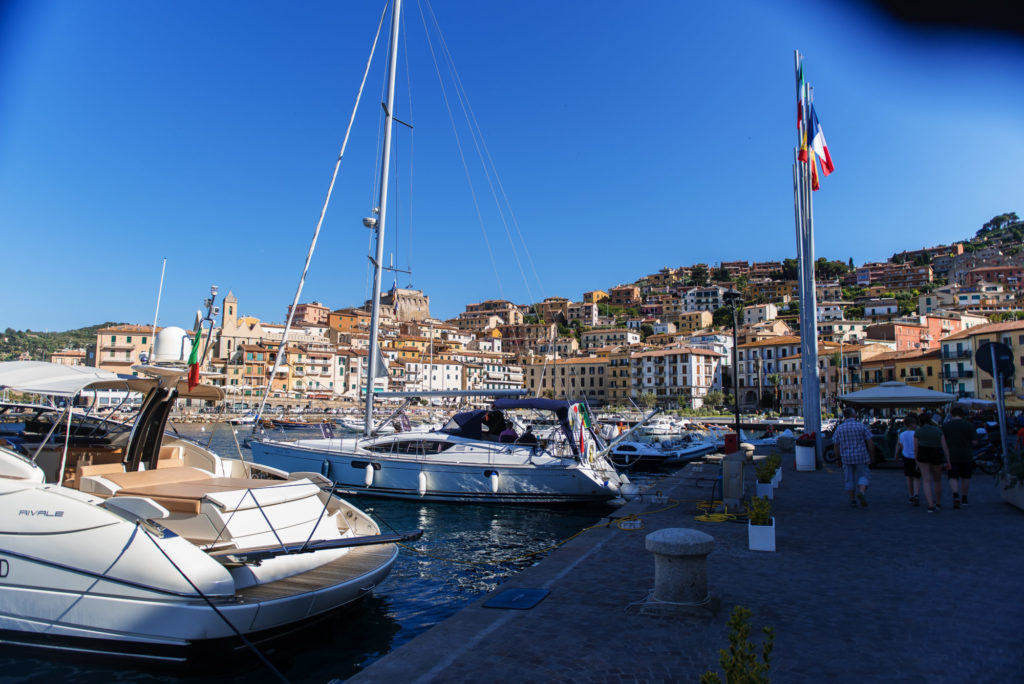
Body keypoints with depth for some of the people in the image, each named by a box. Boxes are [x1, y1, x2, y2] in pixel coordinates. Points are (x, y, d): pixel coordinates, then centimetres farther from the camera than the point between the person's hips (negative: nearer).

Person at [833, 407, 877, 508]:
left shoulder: (839, 428, 1)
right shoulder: (862, 426, -5)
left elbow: (836, 445, 3)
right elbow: (870, 443, -5)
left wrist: (838, 458, 10)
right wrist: (872, 456, 4)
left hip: (846, 458, 2)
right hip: (861, 456, -2)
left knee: (850, 479, 11)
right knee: (864, 476, 10)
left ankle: (852, 500, 11)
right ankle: (861, 492, -15)